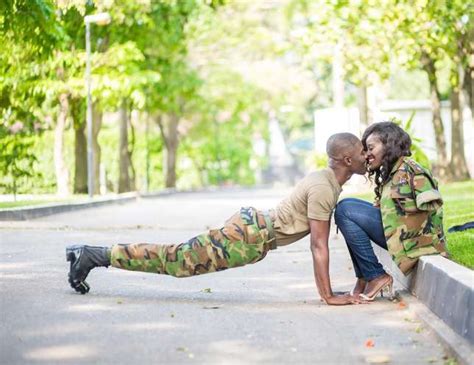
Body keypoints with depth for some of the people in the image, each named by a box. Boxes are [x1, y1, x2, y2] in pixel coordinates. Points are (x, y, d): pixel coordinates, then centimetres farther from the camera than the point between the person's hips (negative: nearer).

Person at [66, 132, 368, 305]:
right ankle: (92, 256, -3)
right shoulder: (323, 190, -17)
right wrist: (328, 296, -20)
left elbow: (317, 241, 22)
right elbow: (320, 246, -21)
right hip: (250, 236, -9)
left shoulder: (326, 179, 15)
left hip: (252, 223, 9)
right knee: (177, 260, -5)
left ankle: (90, 255, 13)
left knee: (178, 257, 10)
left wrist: (327, 288, 21)